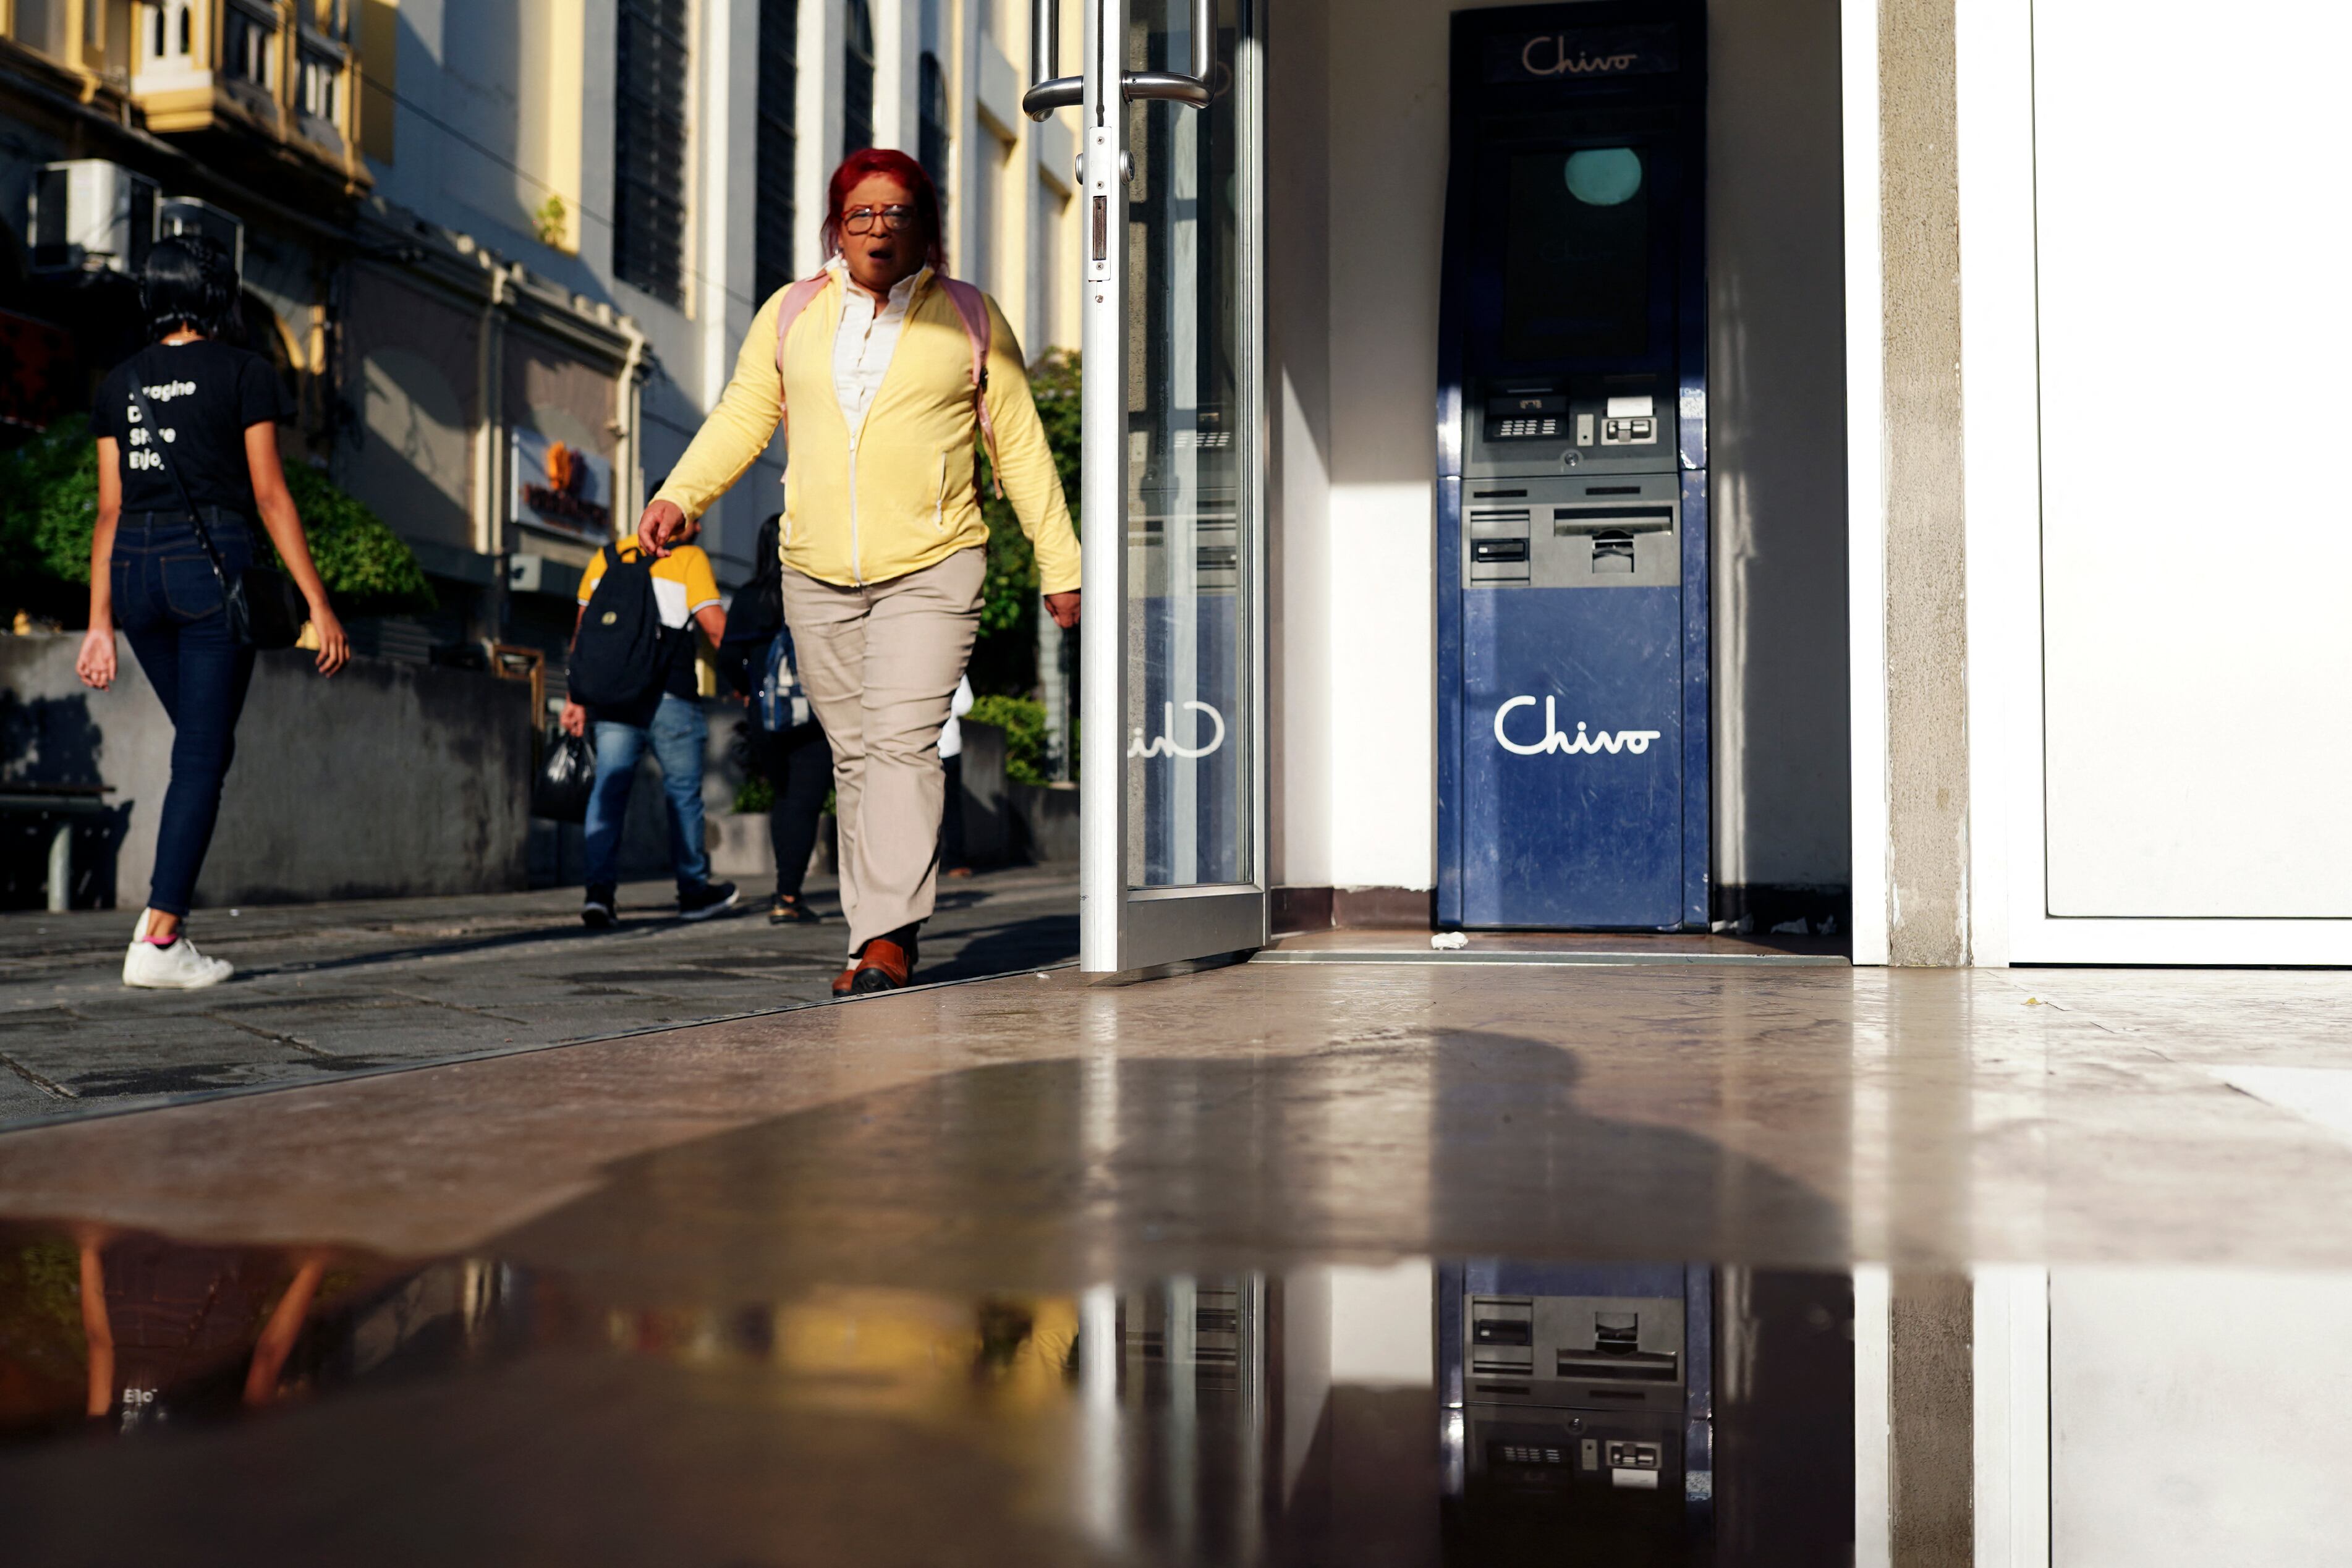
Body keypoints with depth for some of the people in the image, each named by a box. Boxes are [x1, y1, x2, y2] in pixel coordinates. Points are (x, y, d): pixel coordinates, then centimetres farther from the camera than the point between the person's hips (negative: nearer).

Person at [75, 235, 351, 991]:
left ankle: (167, 906, 14)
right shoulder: (244, 374, -1)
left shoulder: (122, 382, 12)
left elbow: (109, 510, 9)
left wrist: (101, 623, 10)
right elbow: (270, 496, -6)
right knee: (203, 757, -2)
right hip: (212, 560, -5)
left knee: (199, 743, 20)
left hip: (137, 567, 5)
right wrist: (320, 605, -5)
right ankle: (159, 940, -5)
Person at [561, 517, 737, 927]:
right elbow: (716, 627, -8)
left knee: (608, 790, 2)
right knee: (683, 792, 9)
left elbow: (582, 631, 12)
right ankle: (694, 890, 19)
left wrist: (576, 697, 14)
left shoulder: (605, 557, 13)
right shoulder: (690, 559, -2)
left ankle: (599, 889, -12)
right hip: (670, 697, -4)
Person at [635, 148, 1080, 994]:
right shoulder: (791, 313, 11)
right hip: (818, 576, 3)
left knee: (902, 742, -17)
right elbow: (741, 417, 9)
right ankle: (877, 940, 12)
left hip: (931, 570, -3)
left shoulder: (969, 317, 5)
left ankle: (886, 939, -20)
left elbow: (1020, 445, 7)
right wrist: (678, 497, -8)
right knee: (854, 755, 6)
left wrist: (1059, 566, 5)